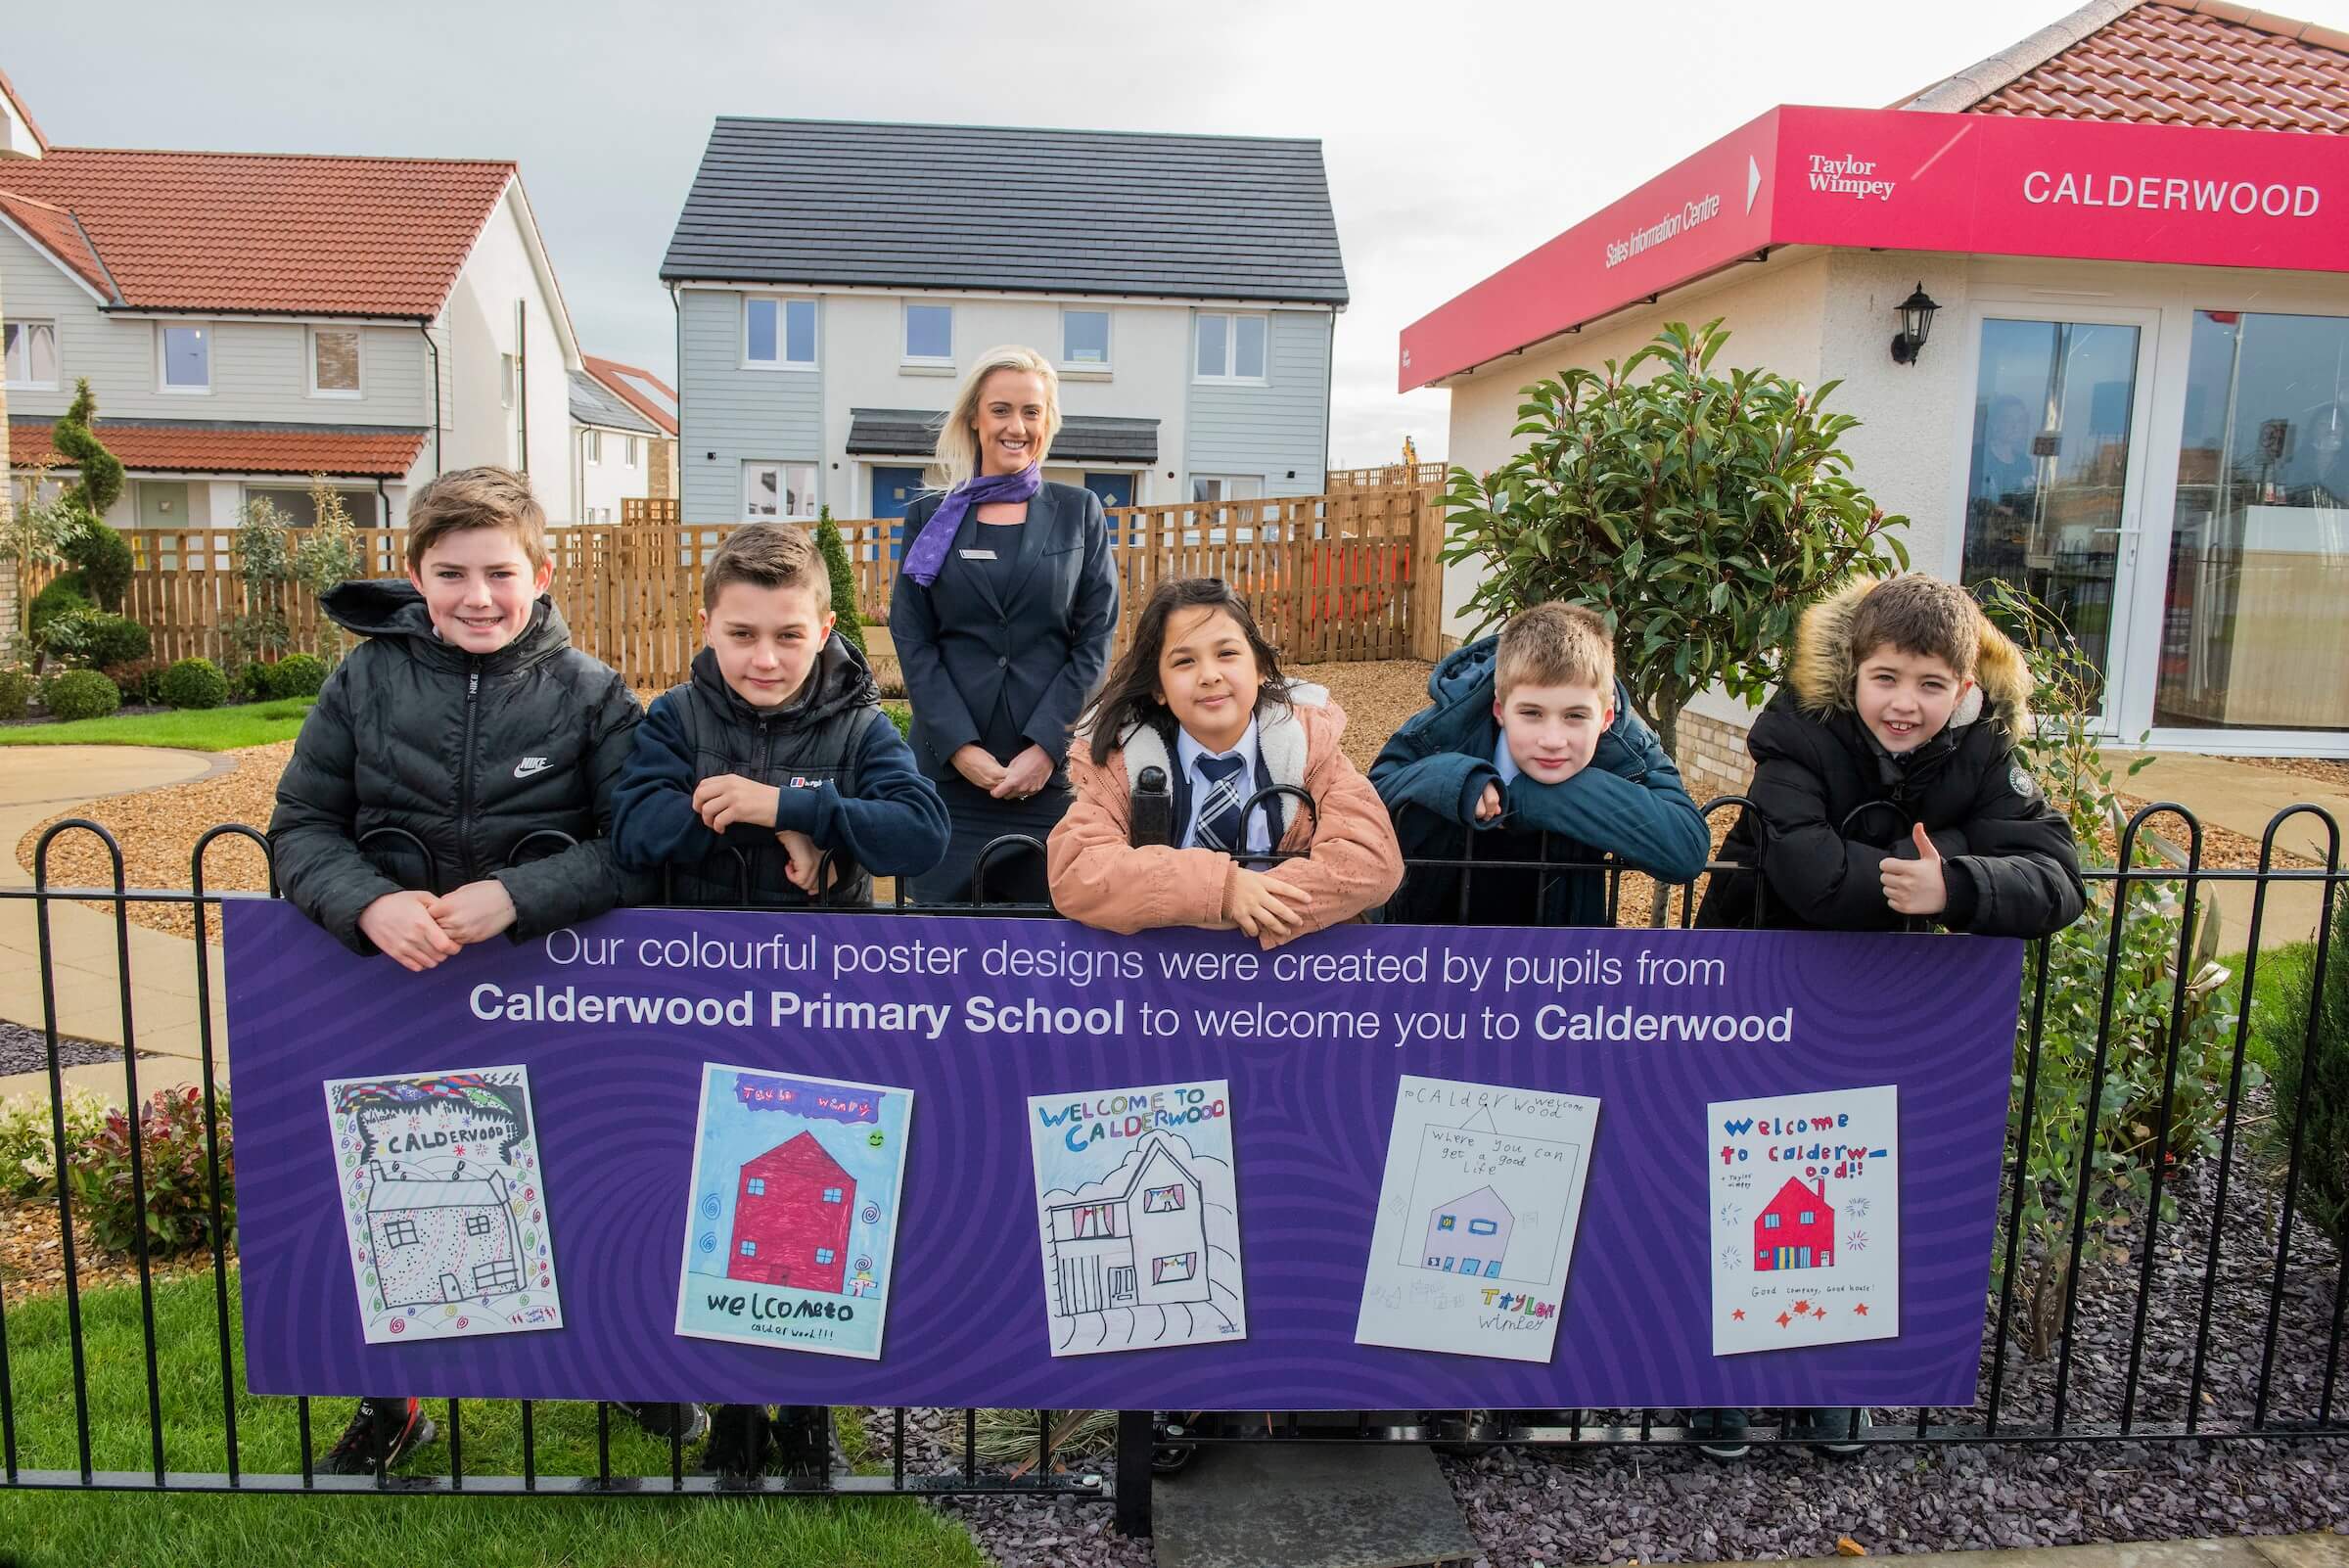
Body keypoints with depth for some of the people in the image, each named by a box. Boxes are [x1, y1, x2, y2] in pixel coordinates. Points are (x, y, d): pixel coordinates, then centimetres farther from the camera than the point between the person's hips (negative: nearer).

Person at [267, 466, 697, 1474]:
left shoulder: (590, 693, -7)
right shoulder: (367, 680, -1)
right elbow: (300, 826, -1)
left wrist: (516, 896, -25)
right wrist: (369, 902, -20)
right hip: (392, 977, 2)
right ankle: (390, 1404, 39)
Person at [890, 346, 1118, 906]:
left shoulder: (1079, 513, 9)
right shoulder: (931, 518, 9)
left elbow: (1095, 638, 2)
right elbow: (912, 640, 3)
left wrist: (1046, 745, -9)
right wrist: (960, 746, -9)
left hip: (1053, 765, 0)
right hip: (950, 766, 0)